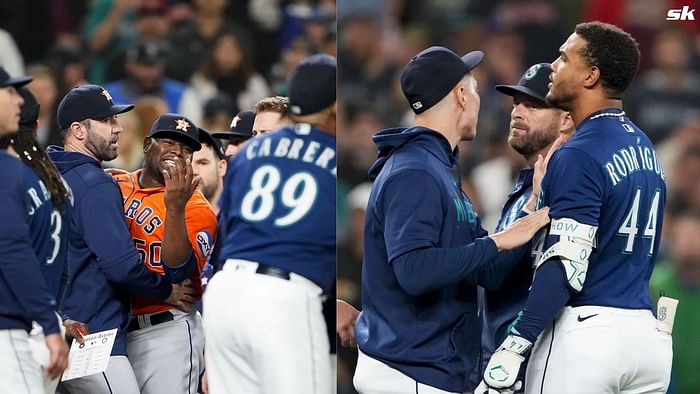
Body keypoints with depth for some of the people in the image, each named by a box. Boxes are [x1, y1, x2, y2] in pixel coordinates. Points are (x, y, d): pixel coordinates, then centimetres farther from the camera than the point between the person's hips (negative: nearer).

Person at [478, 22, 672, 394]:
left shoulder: (579, 156, -13)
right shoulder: (644, 148, 15)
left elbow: (566, 267, -20)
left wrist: (512, 348, -20)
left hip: (584, 333, -8)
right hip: (644, 332, 8)